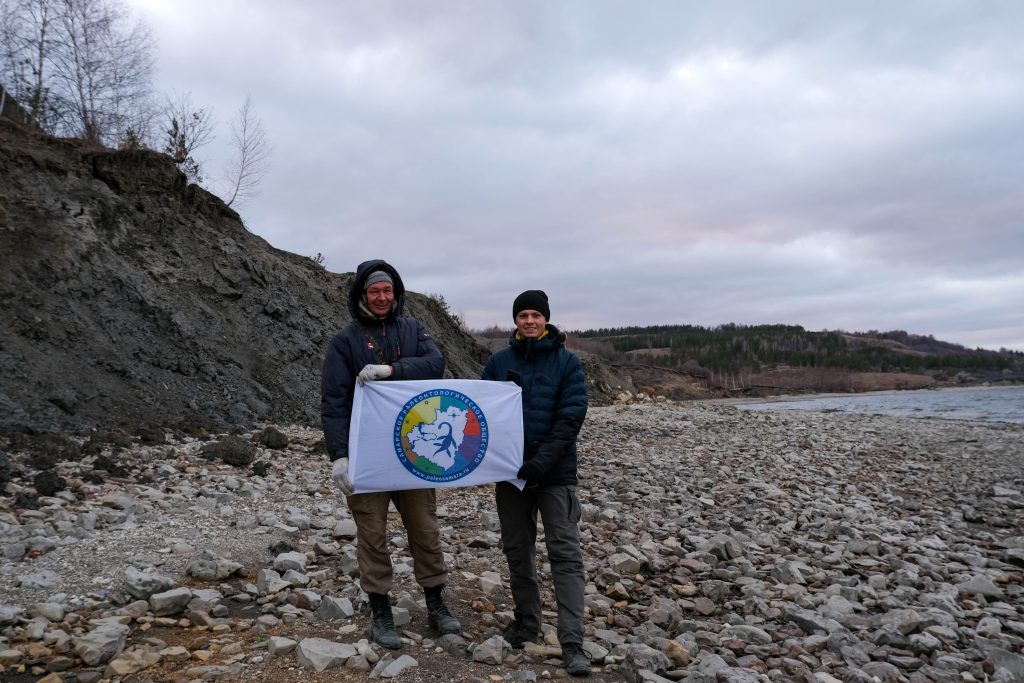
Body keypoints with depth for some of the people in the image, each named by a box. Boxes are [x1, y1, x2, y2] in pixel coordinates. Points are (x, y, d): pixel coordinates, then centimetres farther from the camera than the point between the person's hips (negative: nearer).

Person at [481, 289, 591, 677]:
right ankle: (526, 623, 30)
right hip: (510, 471, 3)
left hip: (556, 472, -3)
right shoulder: (498, 362, 5)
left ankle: (572, 644, -1)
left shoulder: (567, 362, -3)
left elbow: (572, 415, -10)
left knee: (566, 554, -4)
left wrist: (542, 461, -19)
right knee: (517, 550, 13)